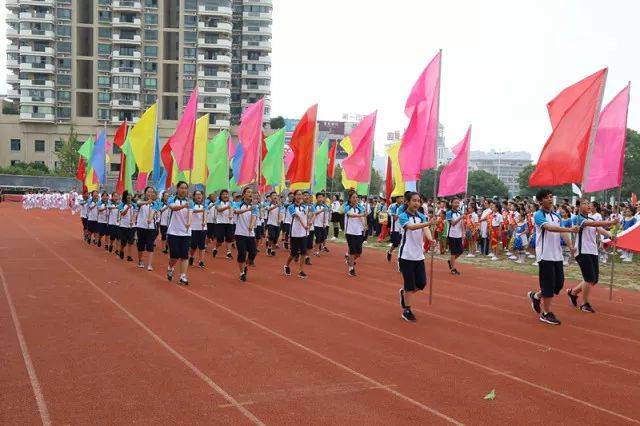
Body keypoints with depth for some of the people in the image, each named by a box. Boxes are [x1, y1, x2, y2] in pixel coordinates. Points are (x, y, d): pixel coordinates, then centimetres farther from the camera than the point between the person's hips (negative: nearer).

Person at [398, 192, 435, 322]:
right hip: (406, 256, -5)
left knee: (421, 283, 4)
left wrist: (430, 238, -33)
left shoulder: (422, 216, 6)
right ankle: (406, 311, 14)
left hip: (419, 255, 5)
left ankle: (404, 293, 32)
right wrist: (428, 223, -42)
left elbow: (425, 229, -11)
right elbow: (411, 227, -28)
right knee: (410, 285, -1)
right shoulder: (403, 217, -8)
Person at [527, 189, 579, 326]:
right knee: (548, 284, -3)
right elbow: (549, 227, -26)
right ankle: (546, 313, 9)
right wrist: (569, 229, -36)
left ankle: (535, 296, 30)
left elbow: (562, 232, 11)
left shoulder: (556, 215, 14)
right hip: (545, 255, -7)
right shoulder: (539, 215, -10)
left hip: (557, 255, 7)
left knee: (559, 283, 8)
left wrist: (570, 245, -6)